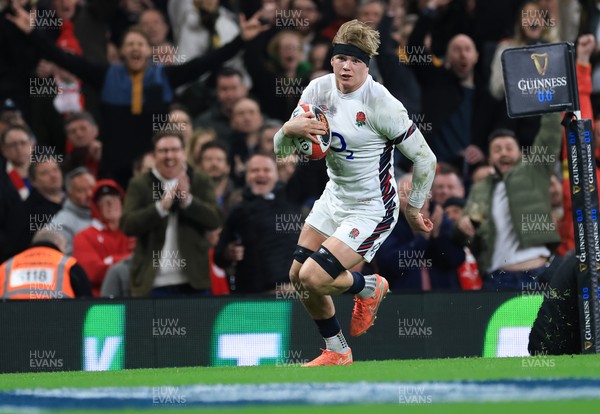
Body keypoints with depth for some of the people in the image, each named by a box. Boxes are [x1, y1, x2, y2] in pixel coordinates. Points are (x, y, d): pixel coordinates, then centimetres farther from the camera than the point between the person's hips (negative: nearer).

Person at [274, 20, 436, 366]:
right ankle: (337, 353, 27)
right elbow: (281, 149, -1)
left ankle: (369, 287, 16)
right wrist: (289, 129, -25)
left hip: (372, 209, -7)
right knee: (298, 276, 8)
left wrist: (413, 209, -5)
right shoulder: (319, 90, -5)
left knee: (314, 278, -17)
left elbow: (425, 159, -16)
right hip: (334, 197, 7)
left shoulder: (382, 104, -23)